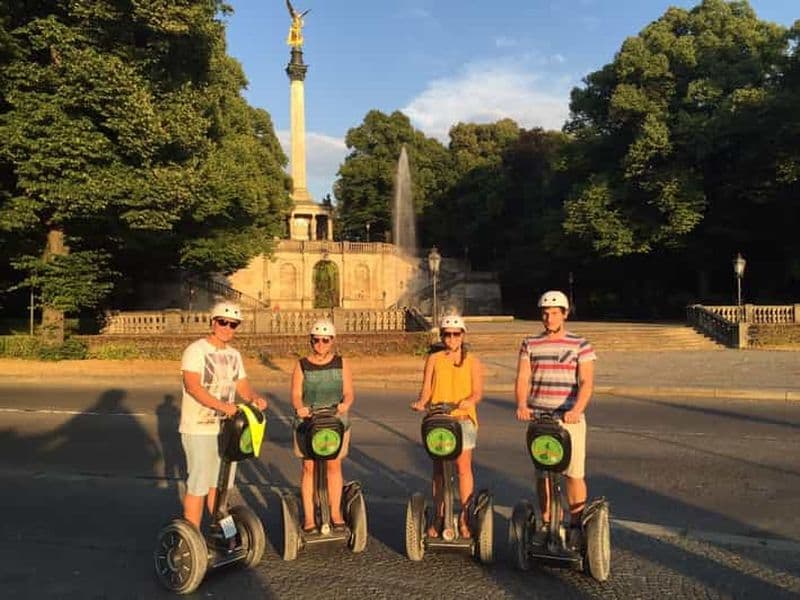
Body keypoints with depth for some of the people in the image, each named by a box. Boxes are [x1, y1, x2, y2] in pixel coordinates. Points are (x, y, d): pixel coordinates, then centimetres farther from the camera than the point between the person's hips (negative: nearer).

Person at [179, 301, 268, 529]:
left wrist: (255, 397, -12)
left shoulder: (233, 354, 13)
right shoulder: (195, 350, -11)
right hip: (199, 429, -7)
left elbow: (242, 385, 11)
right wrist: (222, 405, -35)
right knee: (198, 485, -3)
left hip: (227, 427, 7)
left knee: (220, 483, 17)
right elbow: (193, 386, -23)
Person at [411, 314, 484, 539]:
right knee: (438, 469, 7)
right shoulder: (434, 359, 10)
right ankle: (438, 517, 17)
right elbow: (426, 389, 5)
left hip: (463, 418, -1)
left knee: (463, 467, -4)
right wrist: (421, 402, -15)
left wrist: (468, 401, -22)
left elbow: (478, 392, -1)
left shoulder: (472, 361, 6)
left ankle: (464, 517, 7)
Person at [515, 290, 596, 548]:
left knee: (574, 474, -1)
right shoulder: (530, 344, 8)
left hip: (570, 419, -2)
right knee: (542, 473, 9)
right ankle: (546, 523, 22)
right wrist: (522, 404, -18)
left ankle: (576, 526, 13)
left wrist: (576, 410, -27)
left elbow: (586, 382, -9)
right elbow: (523, 378, 1)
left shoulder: (580, 345, 1)